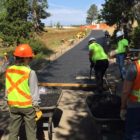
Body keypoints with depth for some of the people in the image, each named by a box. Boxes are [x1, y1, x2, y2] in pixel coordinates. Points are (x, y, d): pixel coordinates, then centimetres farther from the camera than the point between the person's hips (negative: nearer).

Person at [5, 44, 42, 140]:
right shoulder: (30, 72, -18)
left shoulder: (9, 70, -3)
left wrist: (9, 103, 17)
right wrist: (37, 108, -5)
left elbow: (7, 89, 5)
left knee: (13, 130, 17)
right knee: (31, 131, 11)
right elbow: (34, 92, -15)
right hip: (27, 105, -4)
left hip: (13, 105, 5)